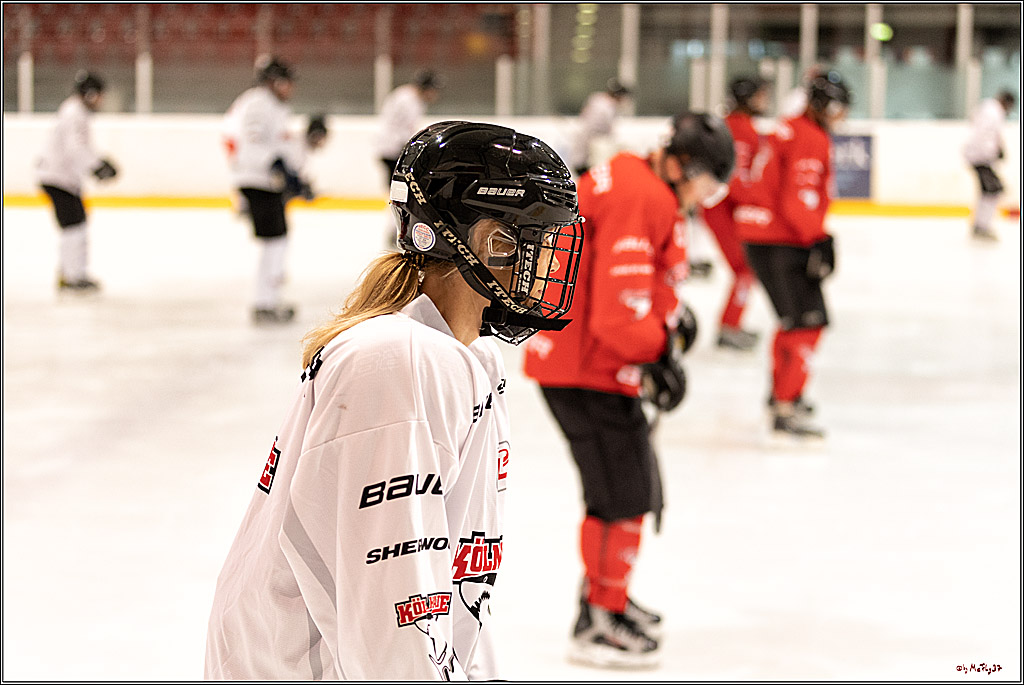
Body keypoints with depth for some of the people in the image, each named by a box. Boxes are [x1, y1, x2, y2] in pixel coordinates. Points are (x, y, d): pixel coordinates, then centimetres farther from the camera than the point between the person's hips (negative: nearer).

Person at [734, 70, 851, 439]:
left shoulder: (790, 130, 18)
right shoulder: (811, 139, -14)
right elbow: (797, 200, -23)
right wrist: (819, 241, -25)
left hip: (759, 234, 11)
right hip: (779, 242, -11)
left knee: (795, 318, 24)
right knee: (808, 320, -14)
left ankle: (781, 391, 39)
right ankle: (786, 410, -19)